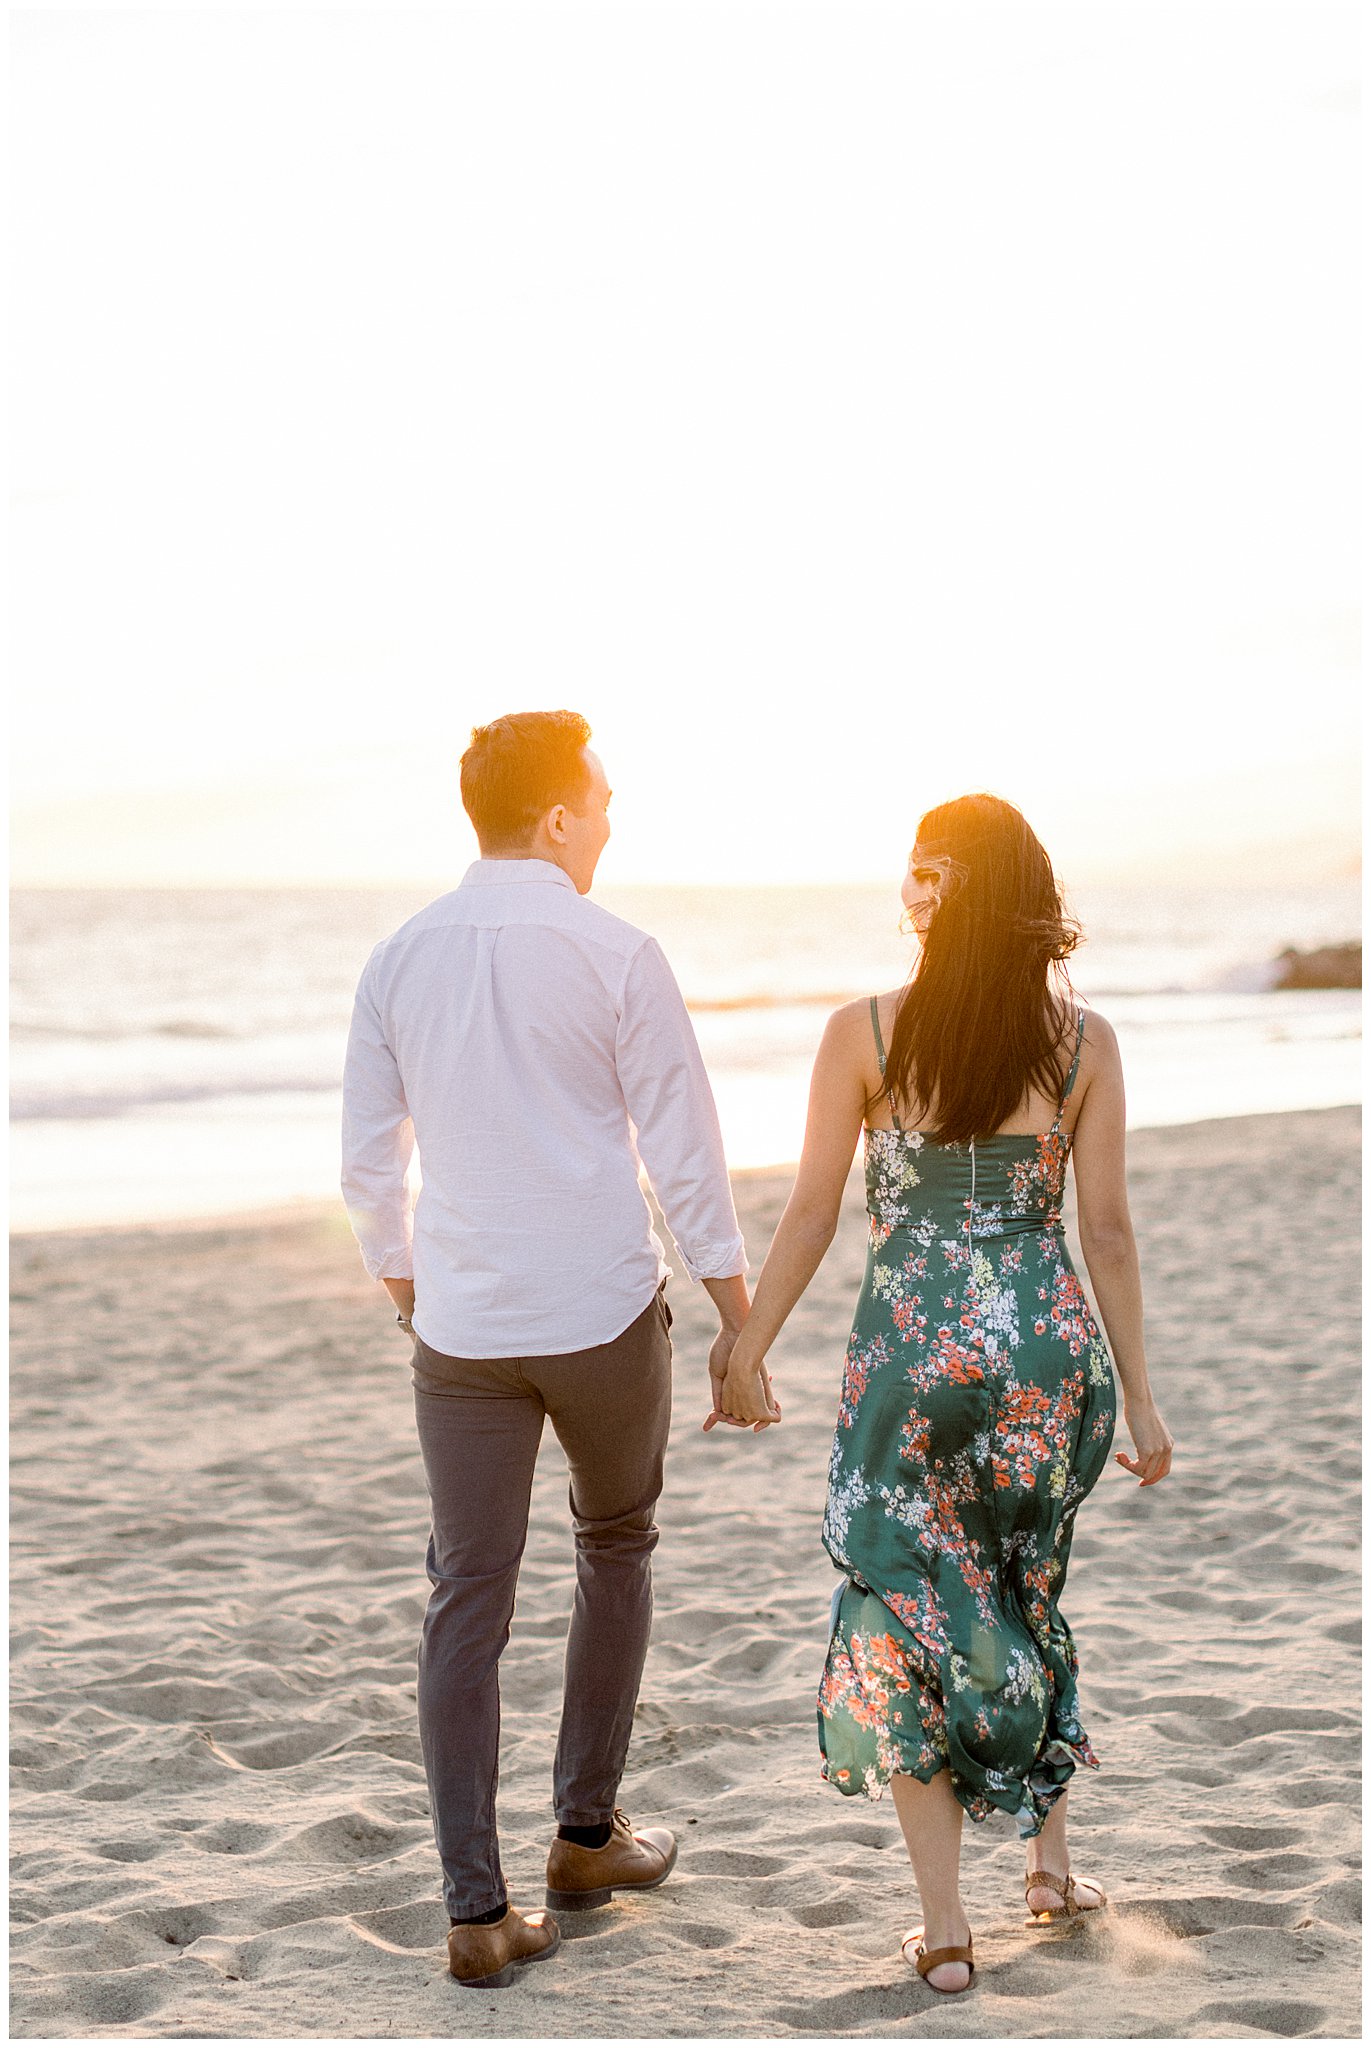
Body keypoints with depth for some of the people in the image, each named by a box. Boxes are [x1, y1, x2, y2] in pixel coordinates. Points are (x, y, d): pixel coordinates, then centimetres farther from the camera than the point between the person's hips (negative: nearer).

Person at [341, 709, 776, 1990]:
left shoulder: (400, 960, 3)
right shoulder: (615, 956, -9)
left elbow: (369, 1163, 8)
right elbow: (684, 1157, -8)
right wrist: (741, 1321, 0)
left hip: (460, 1323, 3)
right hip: (601, 1317, -2)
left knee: (467, 1603, 5)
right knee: (616, 1552, 21)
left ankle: (478, 1912, 4)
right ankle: (587, 1835, 28)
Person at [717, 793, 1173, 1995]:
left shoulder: (864, 1032, -9)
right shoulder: (1084, 1041, -3)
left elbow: (812, 1215, -5)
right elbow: (1107, 1228, -1)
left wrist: (750, 1347, 8)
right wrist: (1139, 1397, 6)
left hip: (914, 1353, -3)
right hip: (1050, 1349, 3)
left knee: (907, 1619, 9)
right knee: (1025, 1597, 25)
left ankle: (946, 1928, 8)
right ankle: (1052, 1861, 32)